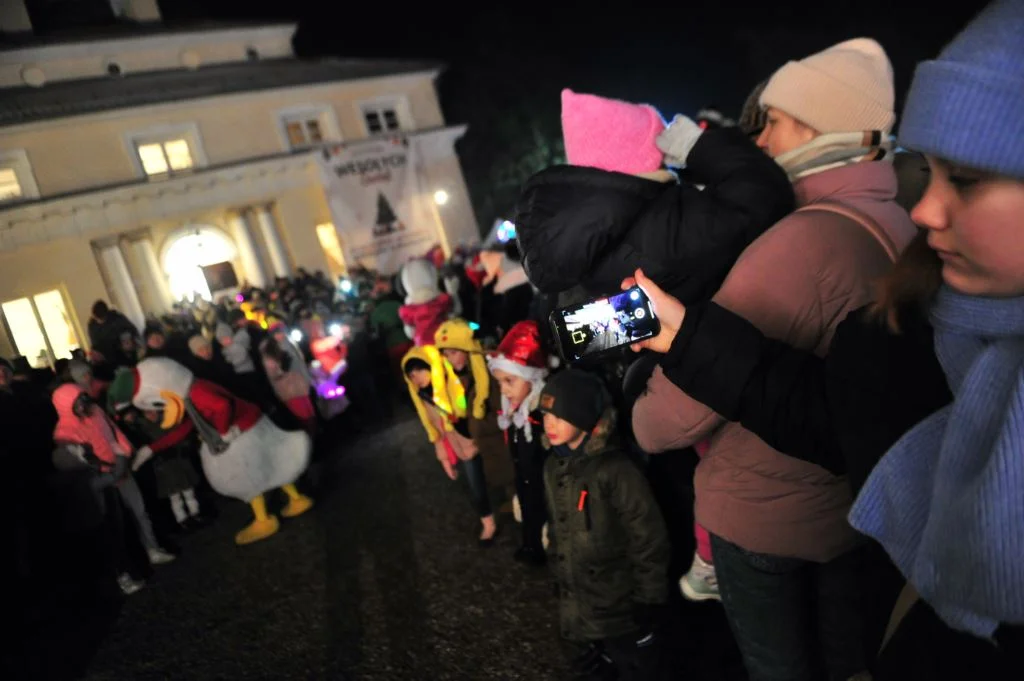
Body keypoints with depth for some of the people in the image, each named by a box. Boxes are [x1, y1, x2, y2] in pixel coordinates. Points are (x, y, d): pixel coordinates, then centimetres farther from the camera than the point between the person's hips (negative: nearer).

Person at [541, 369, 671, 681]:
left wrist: (649, 601, -15)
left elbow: (649, 540, -20)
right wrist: (560, 574, 16)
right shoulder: (553, 467, 0)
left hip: (621, 606, -7)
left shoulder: (615, 470, -23)